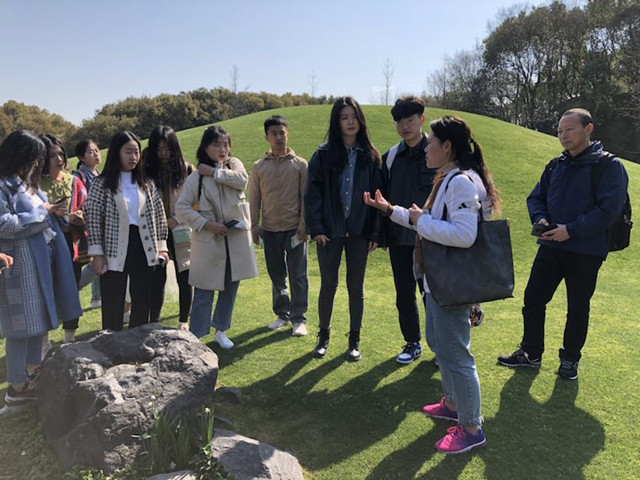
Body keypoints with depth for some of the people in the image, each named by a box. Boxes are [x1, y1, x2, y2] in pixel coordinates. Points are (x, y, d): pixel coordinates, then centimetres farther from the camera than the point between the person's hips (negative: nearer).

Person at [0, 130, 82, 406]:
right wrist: (41, 212, -14)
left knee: (39, 319, 15)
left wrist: (52, 212, 1)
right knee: (22, 323, -2)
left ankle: (33, 373, 29)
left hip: (41, 260, 9)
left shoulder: (27, 183, 15)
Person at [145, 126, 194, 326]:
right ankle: (153, 322, 13)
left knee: (184, 278, 5)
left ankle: (184, 321, 20)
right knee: (157, 279, 1)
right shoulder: (147, 172, 3)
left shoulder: (186, 170, 1)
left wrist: (177, 219, -12)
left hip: (181, 232, 0)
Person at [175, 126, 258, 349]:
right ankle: (195, 336, 13)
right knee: (204, 292, 1)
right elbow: (181, 208, -7)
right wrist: (207, 224, -14)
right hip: (209, 241, -3)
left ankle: (220, 330, 30)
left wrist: (214, 172, -16)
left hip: (236, 239, 3)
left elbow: (242, 180, -17)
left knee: (230, 288, 14)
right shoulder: (196, 176, -4)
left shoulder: (234, 165, 5)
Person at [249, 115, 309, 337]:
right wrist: (254, 226, 3)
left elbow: (306, 197, 1)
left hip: (294, 229, -2)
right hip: (270, 229, 2)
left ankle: (298, 318, 9)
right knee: (276, 275, 12)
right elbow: (254, 199, 8)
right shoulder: (259, 167, 6)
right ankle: (282, 314, 25)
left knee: (298, 275, 0)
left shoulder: (300, 165, 1)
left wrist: (303, 224, -6)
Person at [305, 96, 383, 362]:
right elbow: (312, 193, -3)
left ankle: (354, 340, 23)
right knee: (328, 284, 8)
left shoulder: (370, 156, 3)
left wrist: (376, 233, -2)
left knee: (356, 286, 10)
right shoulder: (323, 154, -1)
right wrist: (316, 228, -10)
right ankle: (323, 336, 26)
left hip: (359, 232, 1)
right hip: (330, 231, -1)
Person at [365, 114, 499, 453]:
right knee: (439, 341, 23)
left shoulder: (462, 182, -21)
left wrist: (420, 220, -20)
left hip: (453, 284, -11)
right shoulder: (447, 179, 12)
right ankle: (453, 403, 41)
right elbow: (432, 224, 18)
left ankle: (471, 428, 15)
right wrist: (390, 210, 15)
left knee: (453, 353, -1)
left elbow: (464, 235, -31)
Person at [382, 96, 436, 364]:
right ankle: (412, 343, 29)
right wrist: (382, 232, 8)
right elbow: (384, 196, 11)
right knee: (404, 295, 12)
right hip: (399, 238, 4)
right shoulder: (391, 157, 7)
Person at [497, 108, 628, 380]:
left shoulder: (609, 166, -9)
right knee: (533, 299, 7)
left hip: (586, 251, -5)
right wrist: (540, 219, -8)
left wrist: (571, 230, -22)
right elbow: (535, 198, 12)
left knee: (577, 308, 9)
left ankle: (570, 359, 27)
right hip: (550, 246, 5)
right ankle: (531, 353, 23)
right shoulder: (555, 166, 9)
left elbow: (608, 210, -17)